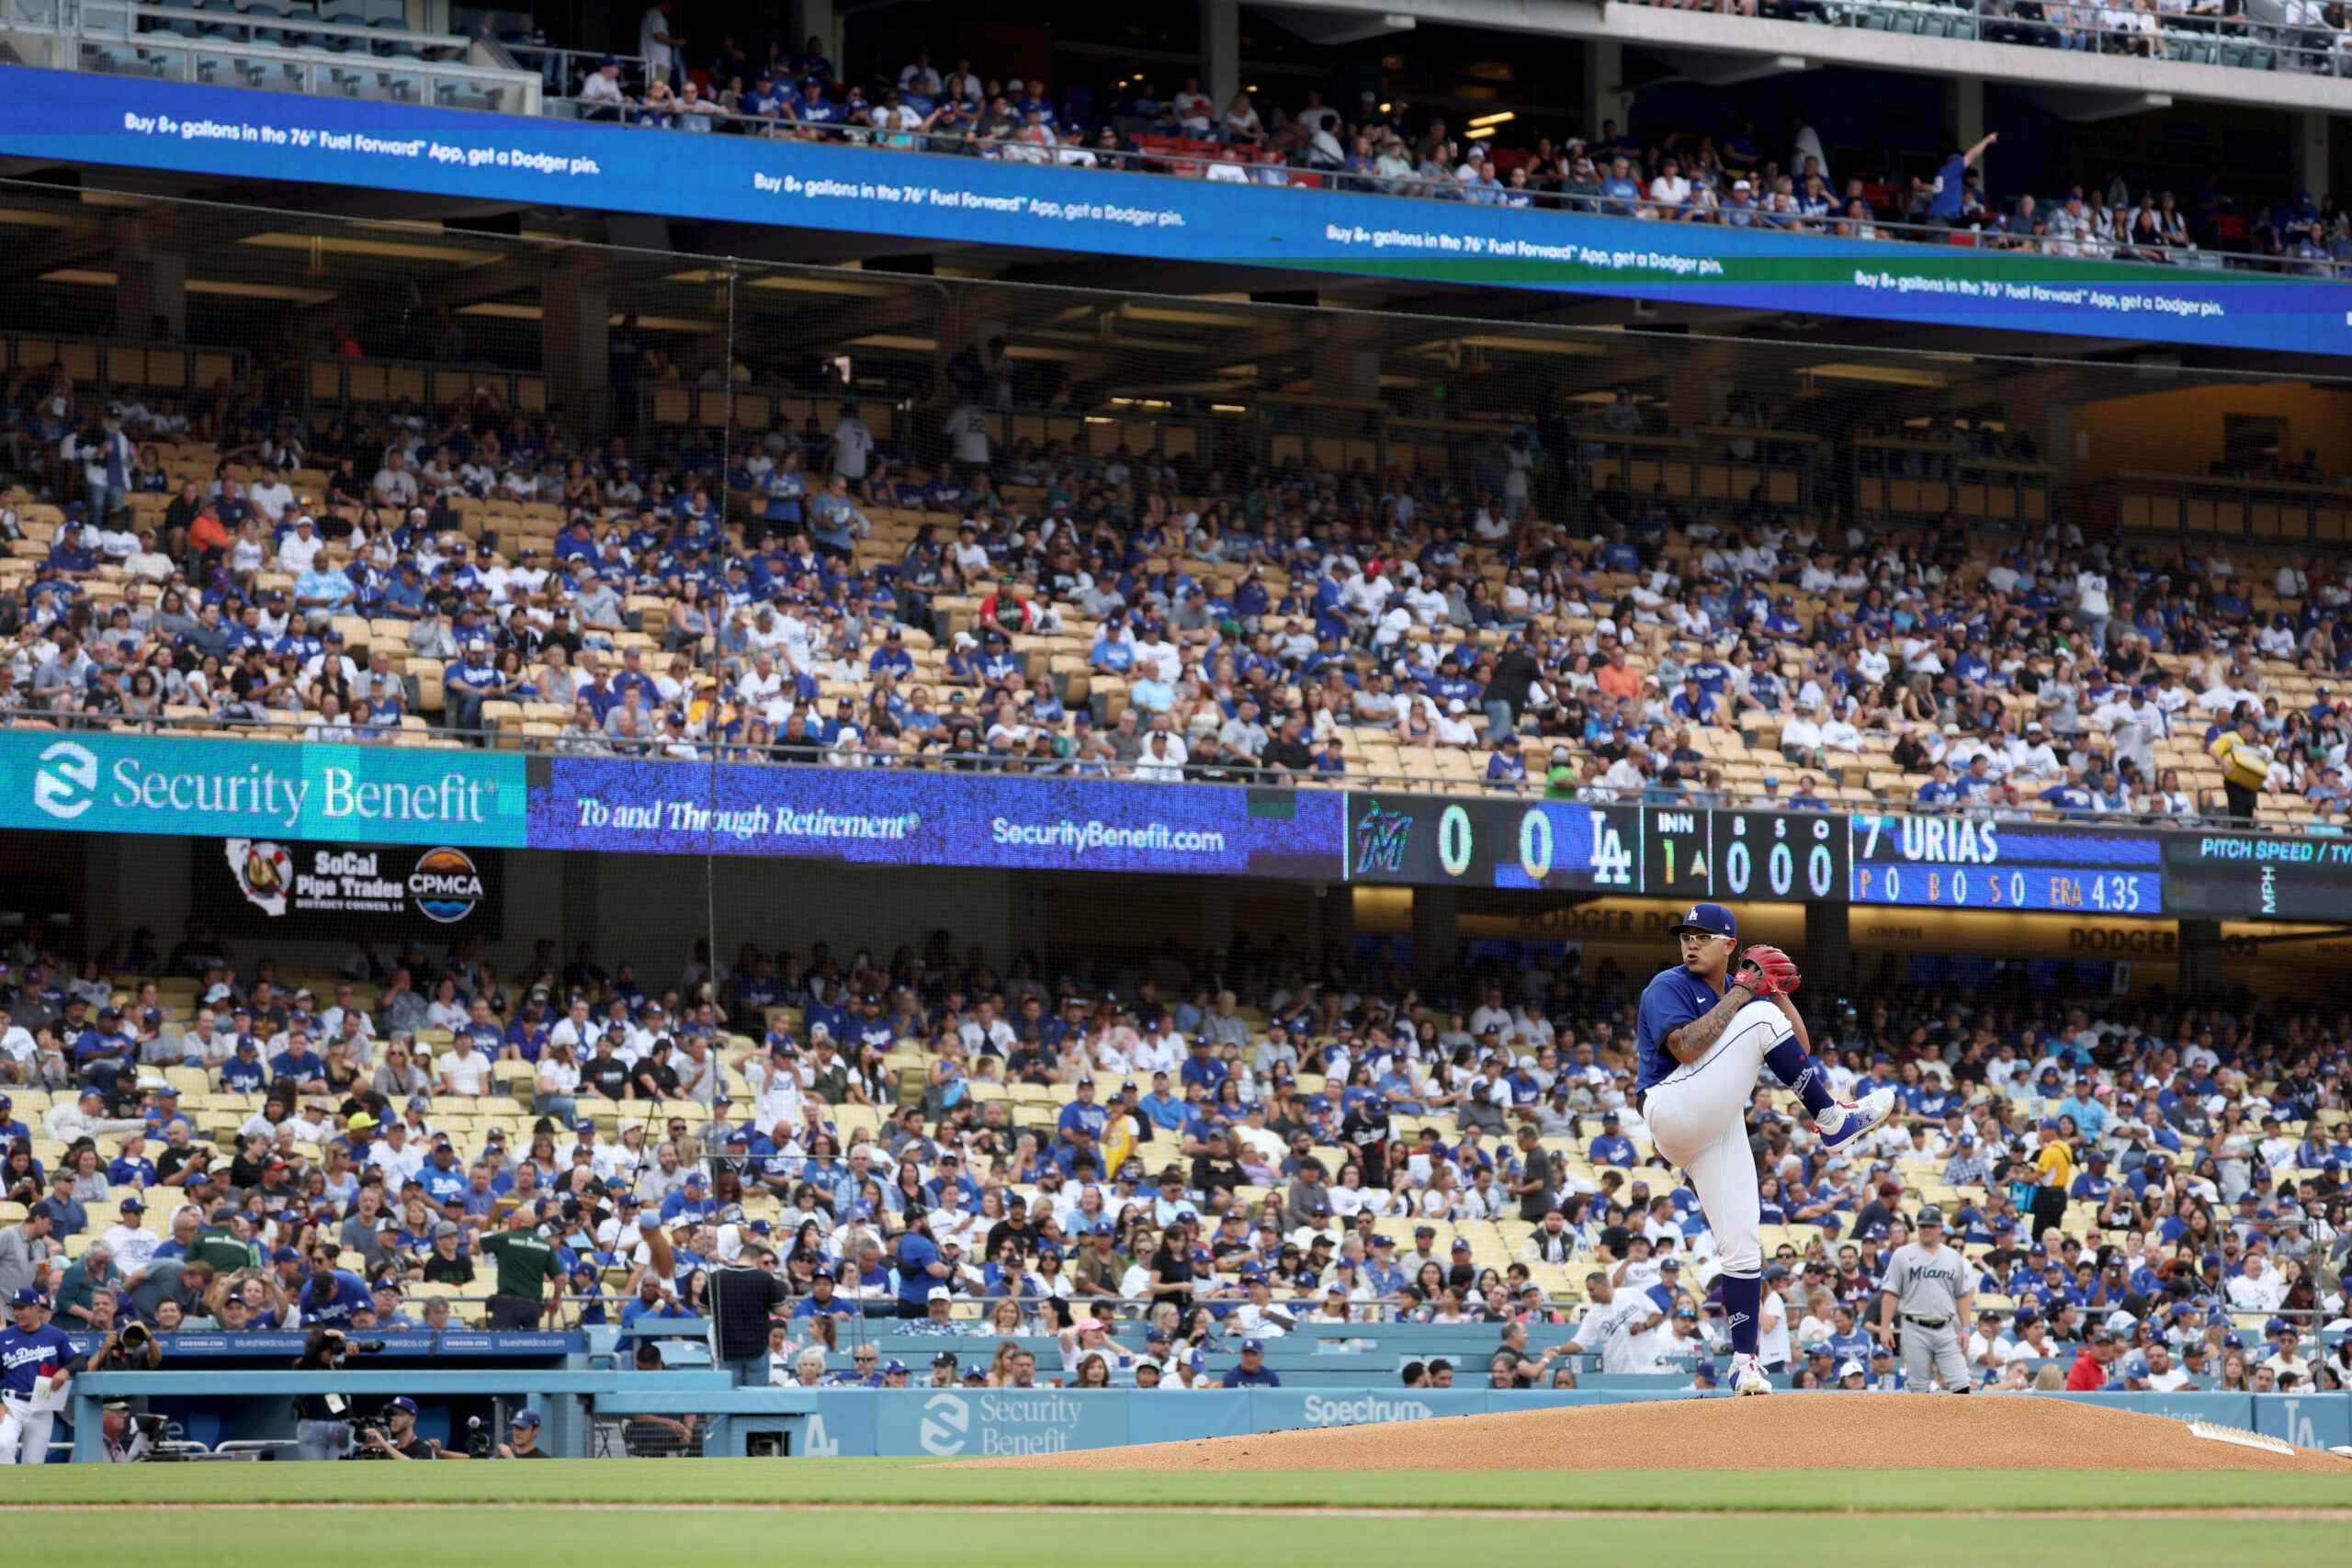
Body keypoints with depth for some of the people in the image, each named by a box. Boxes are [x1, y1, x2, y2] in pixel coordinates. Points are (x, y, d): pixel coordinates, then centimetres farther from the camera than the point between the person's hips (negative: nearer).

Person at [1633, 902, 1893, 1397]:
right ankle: (1833, 1122, -12)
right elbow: (1686, 1047, -20)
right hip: (1674, 1110, -7)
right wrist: (1741, 992, -15)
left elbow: (1800, 1051, 14)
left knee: (1740, 1246, -2)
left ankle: (1745, 1363, 1)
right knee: (1761, 1019, -18)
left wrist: (1778, 990, 2)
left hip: (1721, 1128, 7)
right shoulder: (1668, 987, 0)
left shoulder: (1742, 992, 20)